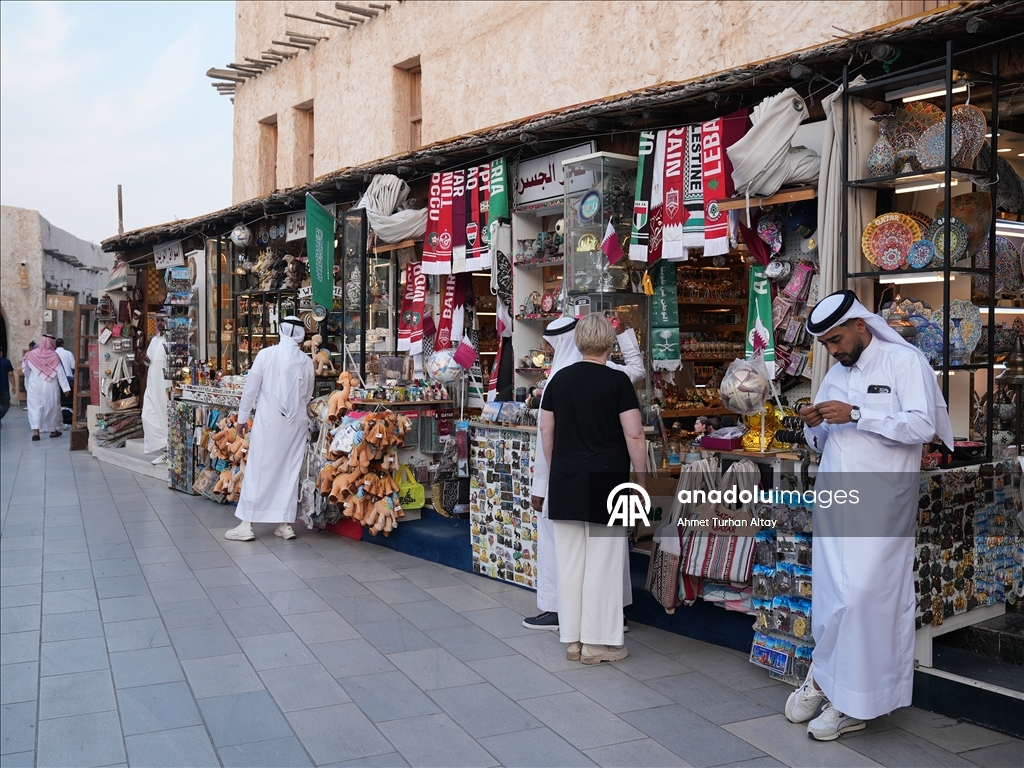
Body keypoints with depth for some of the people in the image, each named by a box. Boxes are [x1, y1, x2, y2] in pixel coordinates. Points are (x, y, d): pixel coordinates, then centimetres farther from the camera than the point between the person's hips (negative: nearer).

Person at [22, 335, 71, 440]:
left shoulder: (31, 354, -2)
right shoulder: (53, 356, -9)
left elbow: (26, 371, 9)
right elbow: (60, 372, -9)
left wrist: (27, 386, 23)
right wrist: (66, 388, -7)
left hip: (34, 385, 1)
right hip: (49, 386, -1)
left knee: (35, 407, 3)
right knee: (51, 407, 11)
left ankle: (35, 431, -10)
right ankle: (53, 431, 20)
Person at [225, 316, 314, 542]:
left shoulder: (267, 354, -7)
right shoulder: (306, 361, 1)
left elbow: (251, 388, -3)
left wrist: (242, 416, 7)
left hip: (269, 420, -3)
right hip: (296, 422, 3)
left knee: (258, 470, 2)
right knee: (290, 471, 9)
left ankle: (246, 524, 4)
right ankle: (286, 524, 13)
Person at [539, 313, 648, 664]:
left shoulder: (559, 379, 7)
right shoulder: (617, 381, -7)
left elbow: (546, 431, 10)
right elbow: (634, 435, -10)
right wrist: (642, 478, -1)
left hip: (565, 481, 5)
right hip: (605, 480, -5)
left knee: (569, 562, 9)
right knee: (602, 562, 3)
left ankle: (572, 639, 17)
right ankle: (597, 642, 9)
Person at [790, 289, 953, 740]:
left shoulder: (905, 362, -3)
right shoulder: (834, 376, 17)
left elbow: (922, 425, -15)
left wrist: (856, 414, -19)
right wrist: (814, 426, -1)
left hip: (879, 503, -6)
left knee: (861, 595, -9)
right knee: (831, 596, 5)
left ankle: (823, 678, 9)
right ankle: (848, 701, 15)